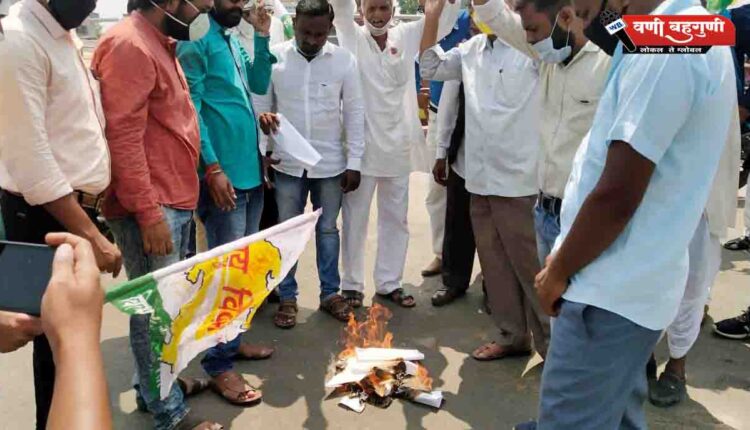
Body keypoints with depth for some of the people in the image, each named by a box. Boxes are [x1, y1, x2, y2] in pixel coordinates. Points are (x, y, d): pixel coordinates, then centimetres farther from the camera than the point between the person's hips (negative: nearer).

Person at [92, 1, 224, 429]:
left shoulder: (159, 44, 17)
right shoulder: (129, 46, -15)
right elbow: (122, 136, -21)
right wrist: (147, 211, -21)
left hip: (175, 201, 10)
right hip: (151, 207, -10)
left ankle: (155, 383, 33)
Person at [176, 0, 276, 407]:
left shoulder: (233, 38, 14)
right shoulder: (197, 39, -10)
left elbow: (258, 85, 18)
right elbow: (191, 107, -15)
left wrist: (262, 38, 6)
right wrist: (212, 167, -19)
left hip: (250, 169, 9)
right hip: (222, 174, -9)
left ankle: (232, 340, 29)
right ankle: (219, 365, 5)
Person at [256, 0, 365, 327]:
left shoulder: (344, 60, -4)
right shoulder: (274, 57, -4)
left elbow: (355, 114, -2)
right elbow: (261, 104, 2)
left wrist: (354, 162, -4)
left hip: (330, 163, 0)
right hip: (287, 163, 0)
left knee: (327, 229, 12)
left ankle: (330, 293, 26)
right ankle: (287, 297, 22)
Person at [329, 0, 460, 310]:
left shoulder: (407, 36, 5)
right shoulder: (351, 36, 0)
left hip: (397, 146, 3)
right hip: (360, 145, -3)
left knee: (396, 219, 12)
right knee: (355, 219, 7)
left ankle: (389, 283, 26)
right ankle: (352, 284, 21)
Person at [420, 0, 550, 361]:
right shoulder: (472, 49, 12)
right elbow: (430, 68, 22)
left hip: (518, 178, -7)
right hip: (480, 177, 7)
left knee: (529, 266, 1)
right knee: (495, 264, 14)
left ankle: (551, 344, 16)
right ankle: (512, 336, 28)